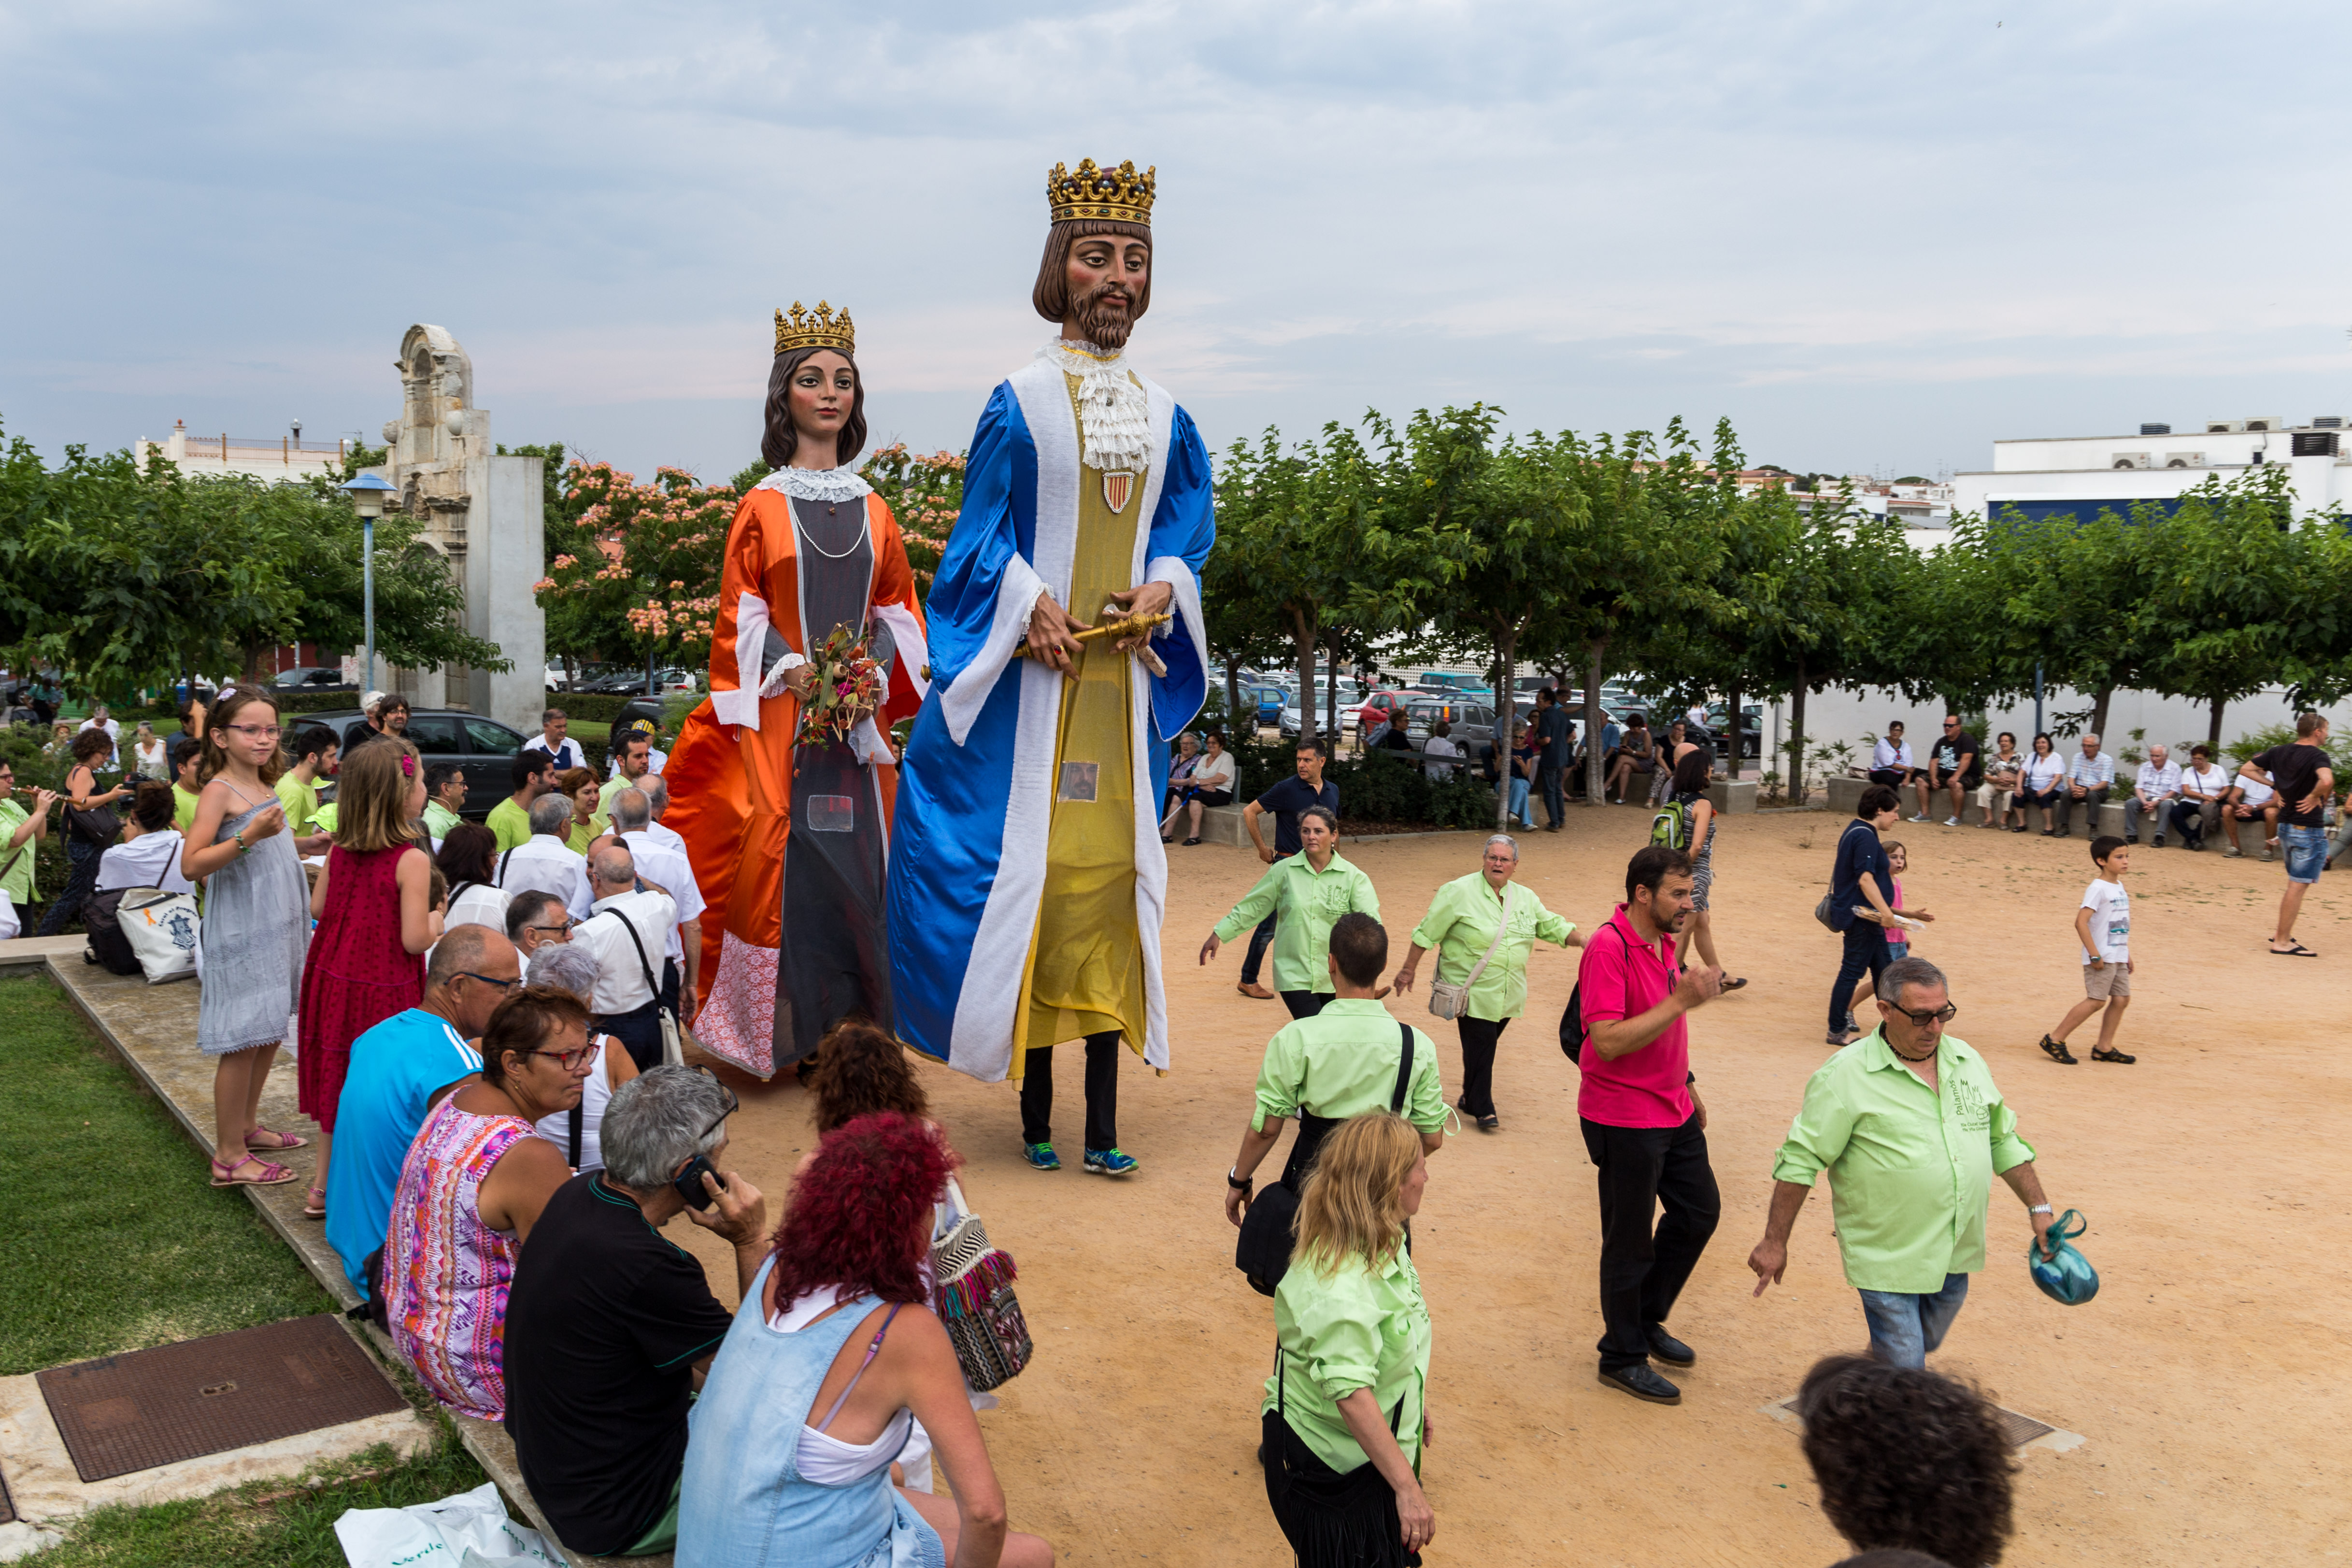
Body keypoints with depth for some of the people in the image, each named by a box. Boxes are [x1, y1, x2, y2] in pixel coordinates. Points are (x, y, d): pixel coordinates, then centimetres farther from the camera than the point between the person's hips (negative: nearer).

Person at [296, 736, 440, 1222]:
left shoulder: (340, 848, -1)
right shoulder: (411, 860, -20)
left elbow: (318, 907, 10)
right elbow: (414, 941, -21)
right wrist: (435, 922, -1)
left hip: (334, 977, 7)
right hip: (384, 992, -7)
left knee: (339, 1080, 18)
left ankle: (324, 1188, 29)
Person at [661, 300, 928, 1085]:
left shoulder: (873, 509, 13)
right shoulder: (764, 505, 4)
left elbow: (898, 607, 12)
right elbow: (740, 612, 0)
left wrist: (877, 674, -5)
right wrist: (791, 670, -14)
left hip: (859, 716, 3)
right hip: (780, 716, -3)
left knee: (859, 857, 1)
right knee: (783, 854, -10)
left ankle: (854, 1029, 11)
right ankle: (782, 1033, -2)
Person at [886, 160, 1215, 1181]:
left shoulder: (1164, 415, 12)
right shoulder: (1019, 402, 1)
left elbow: (1190, 526, 16)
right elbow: (983, 531, 1)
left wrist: (1163, 587, -3)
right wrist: (1031, 604, -14)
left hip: (1123, 668, 3)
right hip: (1034, 672, -3)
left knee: (1110, 868, 3)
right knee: (1034, 863, -3)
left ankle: (1104, 1117, 8)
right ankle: (1035, 1103, 9)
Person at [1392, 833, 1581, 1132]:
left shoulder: (1526, 898, 10)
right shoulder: (1459, 892, -8)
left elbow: (1552, 926, 19)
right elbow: (1427, 932, -5)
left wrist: (1585, 943, 6)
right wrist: (1409, 969, -3)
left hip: (1507, 993, 5)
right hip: (1472, 992, -5)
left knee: (1486, 1046, 10)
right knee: (1480, 1046, -7)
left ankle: (1470, 1100, 28)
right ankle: (1483, 1110, 6)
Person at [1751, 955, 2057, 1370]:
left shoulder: (1967, 1061, 6)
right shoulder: (1846, 1075, -14)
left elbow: (2004, 1140, 17)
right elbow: (1801, 1160, -12)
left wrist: (2040, 1209, 13)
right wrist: (1775, 1242, -12)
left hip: (1954, 1256, 6)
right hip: (1887, 1259, -6)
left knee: (1923, 1348, 21)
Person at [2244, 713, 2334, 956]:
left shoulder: (2279, 752, 6)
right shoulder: (2317, 756, -16)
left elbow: (2246, 769, 14)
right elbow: (2326, 780, -37)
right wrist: (2315, 797, -19)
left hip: (2285, 825, 8)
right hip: (2308, 830, -8)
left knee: (2295, 884, 21)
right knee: (2299, 885, -4)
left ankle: (2282, 933, 26)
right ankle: (2282, 943, -3)